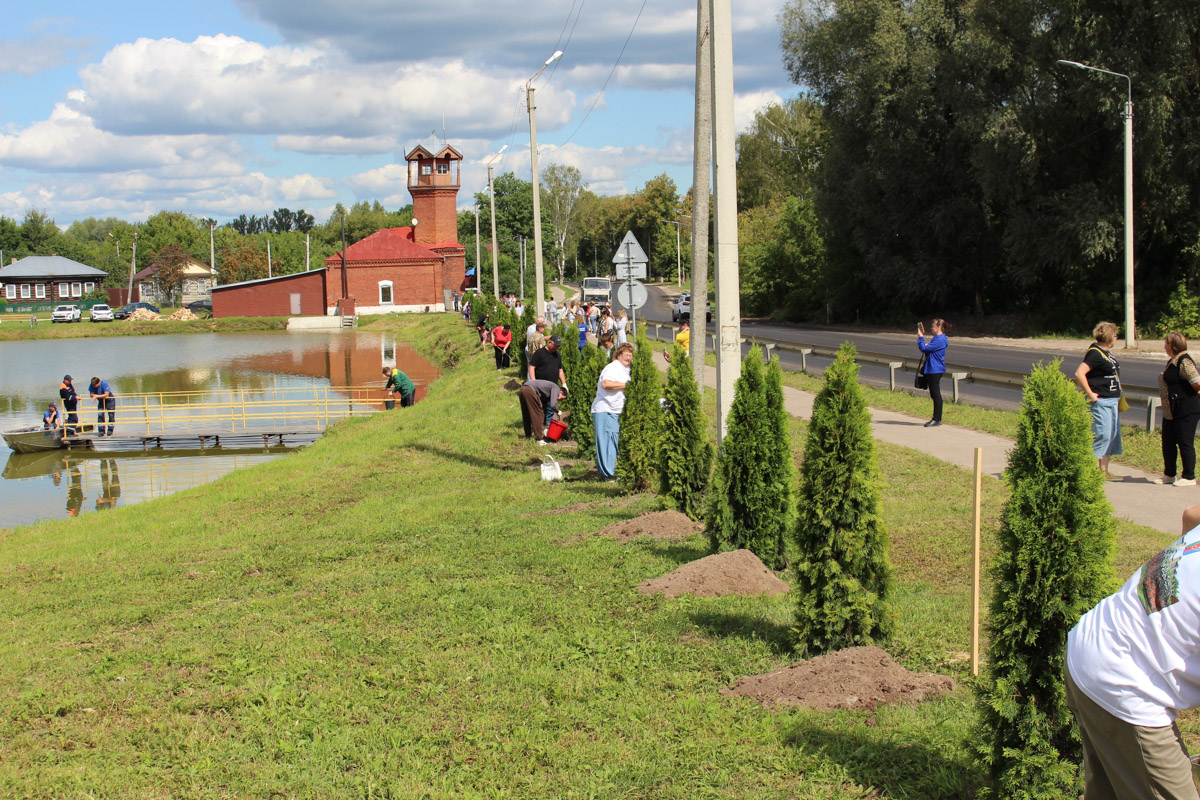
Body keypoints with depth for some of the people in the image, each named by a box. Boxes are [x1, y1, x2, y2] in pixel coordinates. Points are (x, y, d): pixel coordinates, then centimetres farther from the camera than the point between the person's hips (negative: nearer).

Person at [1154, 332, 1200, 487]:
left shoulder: (1184, 361, -18)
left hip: (1186, 410, -10)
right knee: (1168, 442, 14)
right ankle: (1169, 475, 25)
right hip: (1171, 411, 10)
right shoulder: (1172, 361, 13)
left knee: (1185, 443, -2)